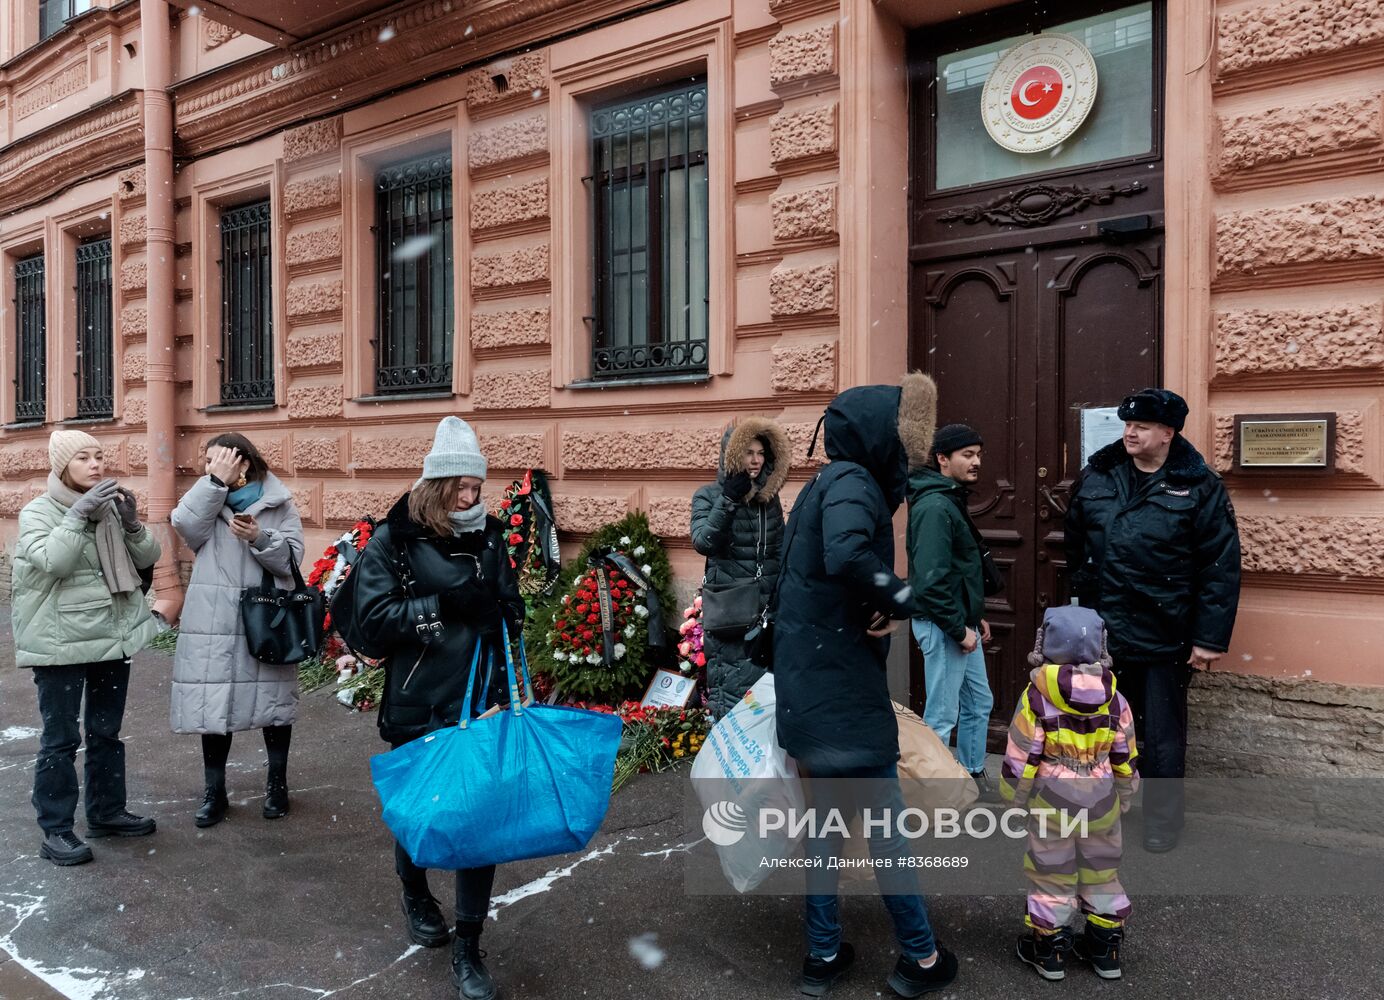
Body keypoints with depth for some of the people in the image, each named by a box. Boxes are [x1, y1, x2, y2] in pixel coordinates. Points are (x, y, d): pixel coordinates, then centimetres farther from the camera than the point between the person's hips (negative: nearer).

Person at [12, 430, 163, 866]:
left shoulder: (109, 505, 7)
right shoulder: (38, 511, -7)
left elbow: (147, 558, 3)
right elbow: (52, 561, -23)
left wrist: (131, 523, -13)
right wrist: (78, 514, -25)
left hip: (114, 636, 5)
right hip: (61, 642, -5)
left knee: (106, 731, 15)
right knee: (61, 738, 0)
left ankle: (106, 812, 28)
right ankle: (55, 830, 10)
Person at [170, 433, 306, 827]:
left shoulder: (279, 503, 1)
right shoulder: (206, 498, 8)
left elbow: (291, 557, -5)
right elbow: (186, 526, -13)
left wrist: (259, 538, -22)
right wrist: (216, 481, -14)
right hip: (214, 623, 2)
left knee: (272, 701, 9)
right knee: (213, 705, 5)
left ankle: (277, 784, 27)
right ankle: (214, 792, 21)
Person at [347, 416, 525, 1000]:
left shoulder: (488, 537, 4)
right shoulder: (392, 541, -6)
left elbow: (511, 613, 7)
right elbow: (372, 623, -13)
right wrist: (443, 605, -21)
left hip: (480, 704, 2)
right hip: (416, 709, -2)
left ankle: (467, 948, 18)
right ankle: (415, 893, 48)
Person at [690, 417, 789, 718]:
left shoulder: (769, 498, 12)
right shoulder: (708, 496, 0)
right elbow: (702, 542, -15)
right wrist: (728, 500, -21)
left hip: (767, 608, 4)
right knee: (730, 692, -4)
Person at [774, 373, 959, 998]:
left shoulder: (827, 485, 14)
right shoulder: (851, 482, -14)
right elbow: (846, 555, -34)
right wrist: (904, 599, -20)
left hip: (810, 683, 9)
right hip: (843, 686, -9)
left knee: (828, 817, 18)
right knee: (884, 820, 7)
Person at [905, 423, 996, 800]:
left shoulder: (950, 500, 12)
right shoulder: (934, 506, -20)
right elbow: (931, 579, -26)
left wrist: (976, 617, 16)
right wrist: (959, 629, -20)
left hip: (962, 623, 10)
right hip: (943, 626, -10)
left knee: (979, 701, 20)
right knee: (942, 715, 1)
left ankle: (972, 774, 36)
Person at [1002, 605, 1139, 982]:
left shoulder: (1037, 696, -15)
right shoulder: (1114, 698, -3)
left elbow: (1021, 757, -11)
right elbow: (1126, 759, 6)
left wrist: (1015, 797, 3)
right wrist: (1122, 798, 20)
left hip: (1052, 796, -3)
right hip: (1102, 796, 4)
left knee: (1051, 870, 10)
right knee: (1102, 868, 19)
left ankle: (1047, 949, 22)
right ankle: (1105, 948, 31)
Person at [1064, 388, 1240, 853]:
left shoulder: (1199, 488, -9)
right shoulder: (1097, 476, 3)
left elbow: (1221, 567, -10)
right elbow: (1075, 544, 13)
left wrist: (1210, 638, -13)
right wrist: (1080, 598, 14)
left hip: (1164, 638, -3)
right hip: (1101, 630, 4)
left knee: (1163, 736, 8)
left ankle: (1161, 822, 27)